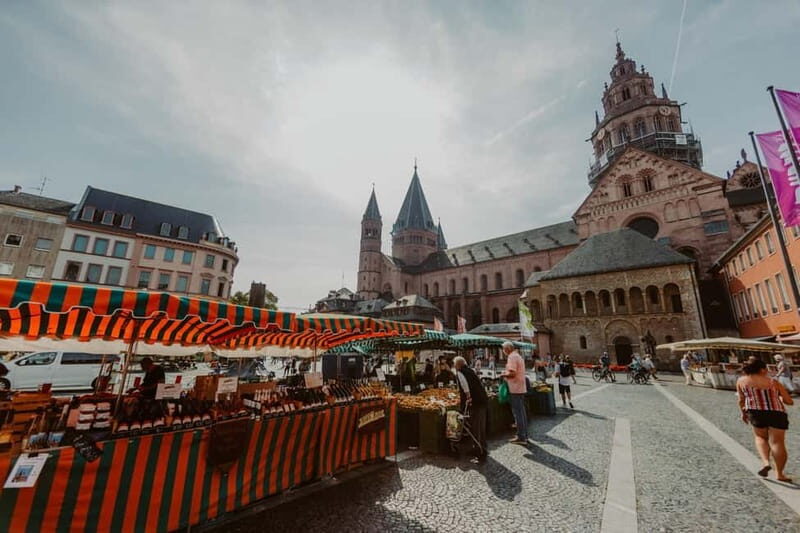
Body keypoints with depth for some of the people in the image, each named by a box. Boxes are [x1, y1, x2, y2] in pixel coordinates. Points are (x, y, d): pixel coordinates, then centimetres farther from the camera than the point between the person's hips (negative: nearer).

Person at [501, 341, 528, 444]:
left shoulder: (512, 357, -15)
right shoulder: (518, 356, 16)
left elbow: (512, 373, -24)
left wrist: (504, 374, -7)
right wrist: (506, 373, 13)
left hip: (515, 389, -10)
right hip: (521, 388, 10)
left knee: (518, 413, -3)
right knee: (522, 412, 15)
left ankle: (521, 437, 4)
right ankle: (524, 435, 24)